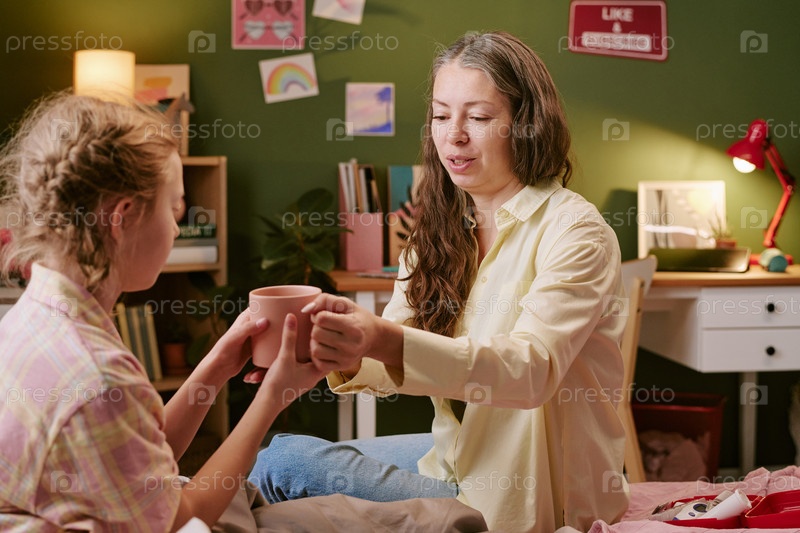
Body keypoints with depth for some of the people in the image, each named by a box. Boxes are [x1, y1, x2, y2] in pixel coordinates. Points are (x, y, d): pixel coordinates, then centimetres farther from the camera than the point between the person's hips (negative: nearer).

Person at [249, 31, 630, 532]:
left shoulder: (574, 231, -17)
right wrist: (348, 351, -28)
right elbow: (391, 362, -3)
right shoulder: (444, 227, 5)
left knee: (283, 466, -13)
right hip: (459, 454, 7)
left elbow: (533, 369, -31)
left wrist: (389, 343, -45)